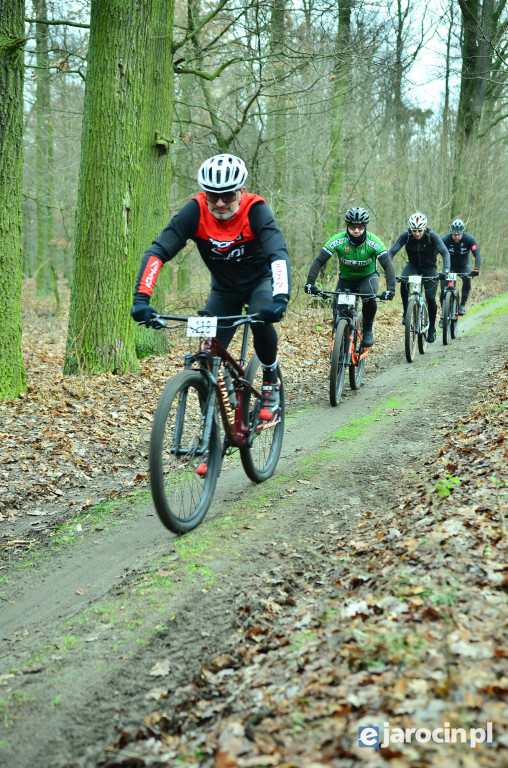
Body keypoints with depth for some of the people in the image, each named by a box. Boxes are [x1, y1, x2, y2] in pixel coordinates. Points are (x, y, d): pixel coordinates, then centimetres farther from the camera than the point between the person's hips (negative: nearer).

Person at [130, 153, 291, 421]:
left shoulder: (256, 210, -29)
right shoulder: (196, 211, -25)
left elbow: (278, 253, -42)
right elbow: (157, 251, -30)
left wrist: (280, 298, -59)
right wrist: (141, 298, -44)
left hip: (260, 280, -2)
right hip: (224, 288, 2)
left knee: (261, 317, -34)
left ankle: (271, 383, -8)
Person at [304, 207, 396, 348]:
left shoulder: (373, 242, -26)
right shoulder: (338, 240, -24)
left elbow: (388, 265, -30)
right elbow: (319, 261, -25)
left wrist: (390, 289, -44)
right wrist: (310, 283, -38)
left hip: (368, 276, -1)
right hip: (346, 278, 2)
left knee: (369, 297, -32)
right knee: (339, 312, -14)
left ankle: (367, 330, -8)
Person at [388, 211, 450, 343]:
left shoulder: (432, 236, -25)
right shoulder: (406, 235, -21)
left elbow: (445, 252, -30)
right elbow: (391, 252, -24)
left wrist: (446, 270, -47)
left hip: (429, 268, -1)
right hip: (413, 265, 1)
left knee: (430, 298, -13)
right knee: (404, 282, -32)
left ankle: (432, 327, 11)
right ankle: (406, 311, -11)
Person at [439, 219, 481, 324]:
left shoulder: (469, 239, -23)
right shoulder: (445, 239, -24)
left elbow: (477, 255, -29)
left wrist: (476, 269, -45)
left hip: (464, 265, 0)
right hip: (449, 266, 0)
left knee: (467, 280, -31)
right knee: (443, 290, -14)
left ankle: (462, 304, -11)